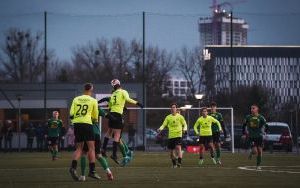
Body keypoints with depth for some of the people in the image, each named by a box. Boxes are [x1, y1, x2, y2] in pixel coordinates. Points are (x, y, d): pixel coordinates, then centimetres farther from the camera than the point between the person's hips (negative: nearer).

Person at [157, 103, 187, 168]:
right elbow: (164, 125, 7)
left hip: (178, 135, -3)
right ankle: (174, 164, 25)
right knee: (171, 151, 6)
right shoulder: (168, 117, 9)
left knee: (178, 147, -24)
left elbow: (185, 124, 7)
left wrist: (184, 129, -15)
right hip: (170, 136, 3)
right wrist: (160, 129, -14)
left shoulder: (180, 116, 3)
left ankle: (179, 162, -27)